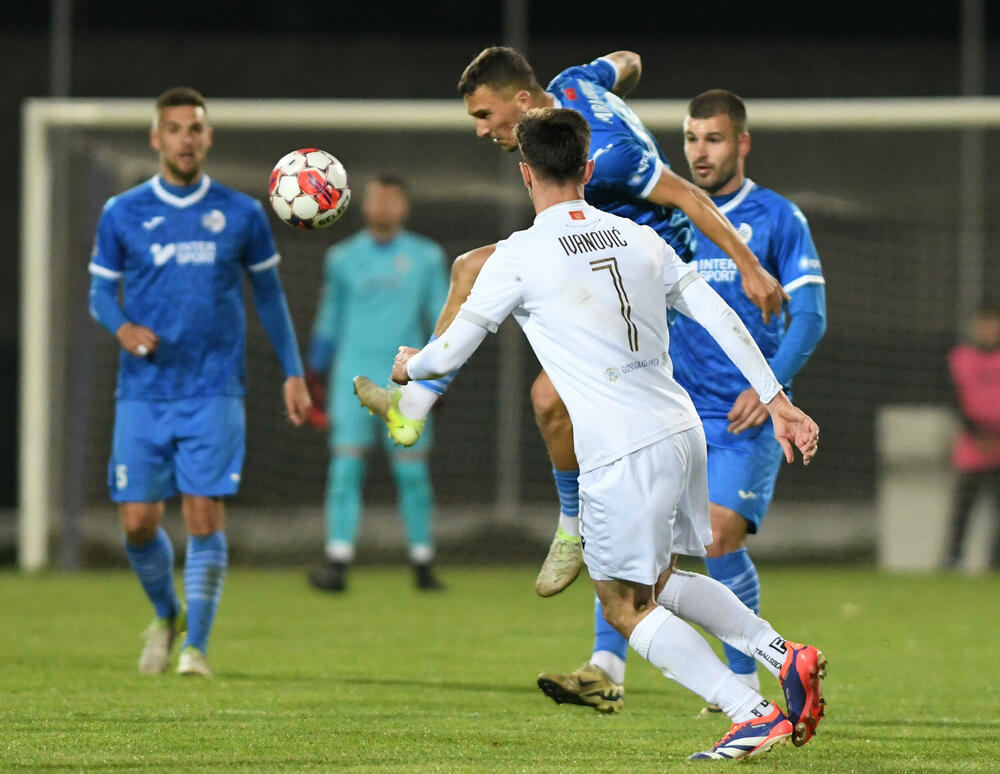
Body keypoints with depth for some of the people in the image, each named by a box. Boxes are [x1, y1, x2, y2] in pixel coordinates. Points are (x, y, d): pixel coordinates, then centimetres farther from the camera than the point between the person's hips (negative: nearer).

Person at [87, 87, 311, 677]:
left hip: (214, 392, -1)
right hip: (143, 394, 1)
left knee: (205, 515, -11)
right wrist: (123, 326, -13)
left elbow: (269, 295, 13)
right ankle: (167, 616, 27)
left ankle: (197, 645, -4)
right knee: (138, 522, -1)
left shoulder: (241, 214, 4)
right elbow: (101, 293, 9)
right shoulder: (122, 215, 4)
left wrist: (293, 373, 10)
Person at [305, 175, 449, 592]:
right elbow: (329, 319, 16)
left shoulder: (426, 257, 8)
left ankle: (423, 564, 9)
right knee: (345, 467, -10)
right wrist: (315, 374, 14)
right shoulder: (343, 258, 10)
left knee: (413, 472, -1)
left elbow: (441, 316, 11)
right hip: (353, 379, 0)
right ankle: (337, 563, -15)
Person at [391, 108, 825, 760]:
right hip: (683, 431, 7)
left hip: (622, 453, -7)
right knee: (661, 581, 25)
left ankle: (753, 713, -7)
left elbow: (450, 352, 1)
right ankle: (784, 655, 11)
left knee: (626, 608, 5)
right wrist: (777, 402, 12)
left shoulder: (520, 256, -5)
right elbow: (720, 316, 9)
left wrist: (408, 366, 23)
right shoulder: (639, 239, 11)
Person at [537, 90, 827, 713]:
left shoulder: (778, 218, 1)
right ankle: (607, 672, -19)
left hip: (745, 417, -4)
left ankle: (744, 684, 2)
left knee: (720, 538, -15)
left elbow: (809, 317, -4)